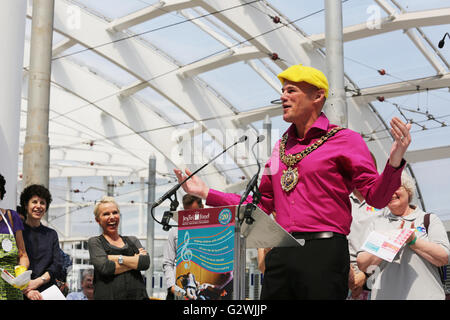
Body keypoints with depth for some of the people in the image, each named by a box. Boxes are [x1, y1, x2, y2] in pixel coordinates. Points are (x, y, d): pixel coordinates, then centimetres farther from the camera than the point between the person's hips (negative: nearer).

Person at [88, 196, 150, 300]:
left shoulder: (132, 240, 16)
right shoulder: (95, 242, 6)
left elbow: (146, 262, -1)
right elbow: (104, 267, -11)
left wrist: (118, 258, -7)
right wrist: (136, 261, -4)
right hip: (108, 295, -3)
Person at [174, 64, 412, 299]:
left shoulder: (344, 140, 0)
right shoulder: (281, 147, 16)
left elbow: (376, 197, -6)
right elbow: (262, 203, 21)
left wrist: (394, 162, -26)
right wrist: (205, 193, 19)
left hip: (323, 254, -5)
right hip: (280, 254, 6)